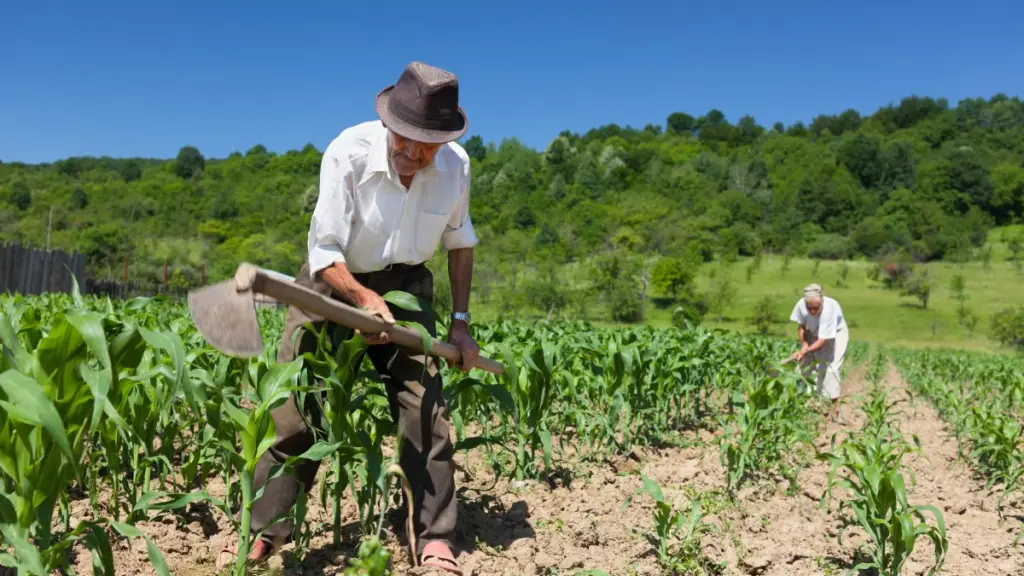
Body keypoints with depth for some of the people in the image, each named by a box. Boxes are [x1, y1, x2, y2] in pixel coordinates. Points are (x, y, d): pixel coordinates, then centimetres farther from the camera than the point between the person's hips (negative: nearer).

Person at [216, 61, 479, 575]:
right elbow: (324, 252, -22)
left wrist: (460, 321, 2)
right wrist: (365, 299, -40)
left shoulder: (455, 165, -13)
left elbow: (460, 241, 5)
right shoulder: (348, 153, -24)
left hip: (404, 285, 2)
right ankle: (264, 528, 8)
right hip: (334, 282, -2)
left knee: (424, 406, -7)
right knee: (295, 404, -6)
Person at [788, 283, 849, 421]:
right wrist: (804, 344, -23)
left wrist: (804, 351, -40)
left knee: (829, 367, -14)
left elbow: (823, 340, -34)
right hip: (814, 333, 4)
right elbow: (801, 327, -9)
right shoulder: (801, 305, -29)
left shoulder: (829, 309, -39)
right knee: (805, 364, -1)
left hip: (835, 334, -4)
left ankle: (834, 406, -3)